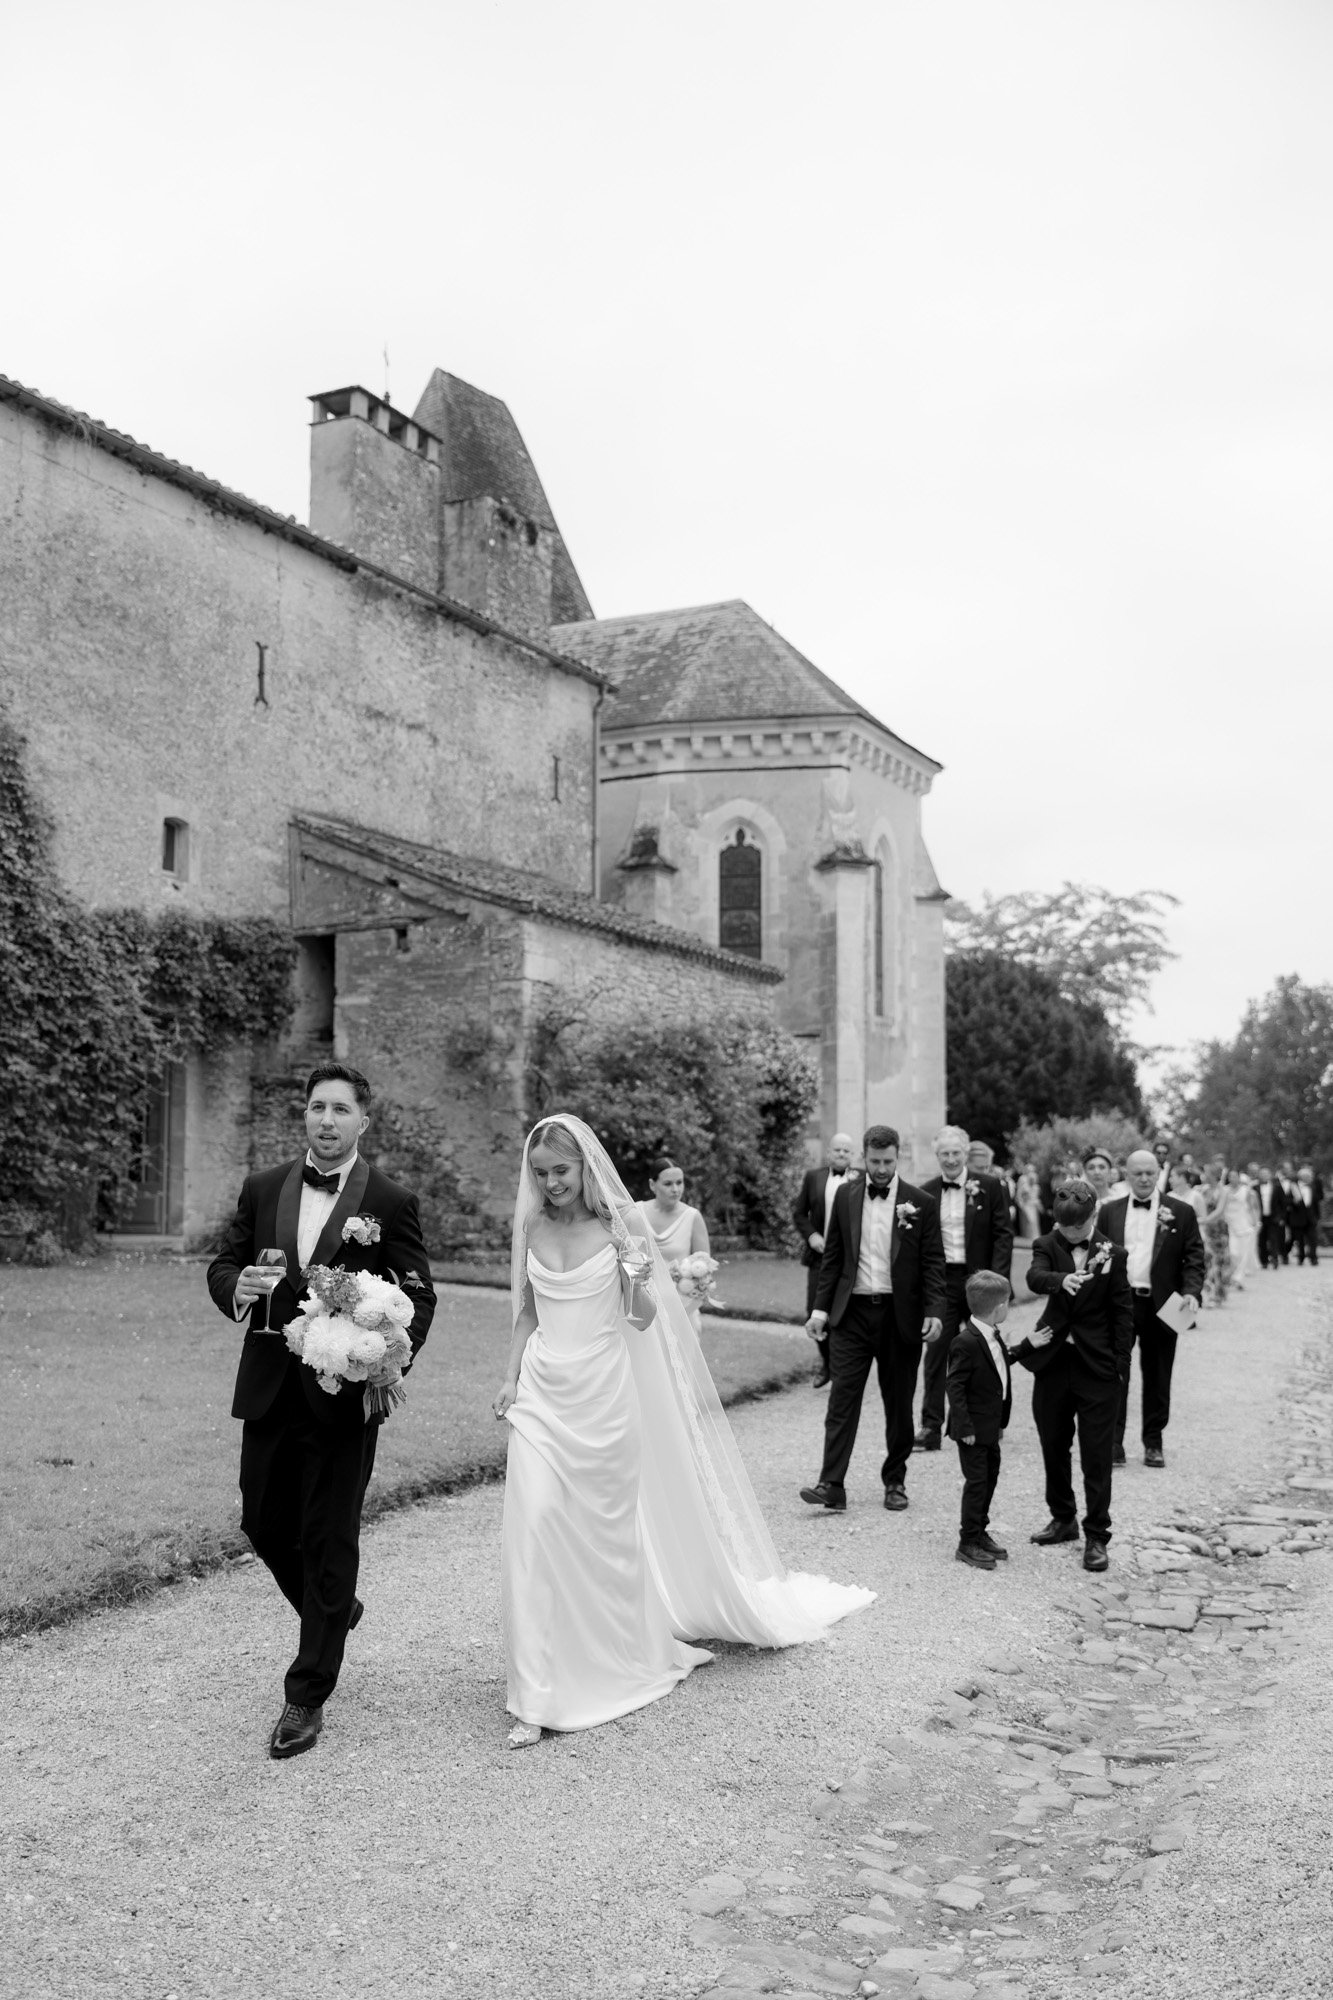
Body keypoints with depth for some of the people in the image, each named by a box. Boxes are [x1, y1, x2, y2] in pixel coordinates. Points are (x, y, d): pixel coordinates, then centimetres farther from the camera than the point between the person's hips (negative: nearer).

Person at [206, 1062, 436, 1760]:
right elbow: (222, 1264, 10)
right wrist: (236, 1287, -14)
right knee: (264, 1524, 16)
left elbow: (418, 1296, -4)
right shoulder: (263, 1189, 5)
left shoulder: (391, 1201, -5)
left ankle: (307, 1698, 15)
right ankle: (333, 1610, 45)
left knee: (329, 1542, 2)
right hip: (268, 1389, 4)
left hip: (344, 1394, -4)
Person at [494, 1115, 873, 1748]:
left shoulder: (617, 1228, -4)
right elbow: (527, 1315, 12)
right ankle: (536, 1698, -3)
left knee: (609, 1530, 9)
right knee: (533, 1531, -9)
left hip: (605, 1394, -2)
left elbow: (642, 1320, -3)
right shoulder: (531, 1230, 4)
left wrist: (635, 1275, -22)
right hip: (542, 1394, 2)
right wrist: (510, 1381, 2)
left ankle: (625, 1657, 34)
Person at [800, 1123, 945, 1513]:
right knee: (842, 1400, -4)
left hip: (900, 1315, -1)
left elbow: (933, 1263, -1)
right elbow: (832, 1257, 8)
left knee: (898, 1404, 9)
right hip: (852, 1311, 1)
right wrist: (820, 1308, 2)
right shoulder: (845, 1196, 5)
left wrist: (934, 1312, -12)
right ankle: (832, 1485, -6)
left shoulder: (921, 1203, -1)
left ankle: (895, 1481, 22)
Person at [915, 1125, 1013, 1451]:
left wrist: (997, 1278, -12)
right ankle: (931, 1427, 2)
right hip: (940, 1281, 1)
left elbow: (1003, 1234, -3)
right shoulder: (926, 1192, 5)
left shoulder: (988, 1187, -1)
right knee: (936, 1353, -1)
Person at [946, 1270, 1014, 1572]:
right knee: (977, 1481, -3)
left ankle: (980, 1532, 30)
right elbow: (955, 1386, -21)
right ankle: (968, 1544, 6)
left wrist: (1001, 1422, 16)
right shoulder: (966, 1342, -22)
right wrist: (965, 1427, -22)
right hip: (973, 1428, -9)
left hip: (990, 1427, 9)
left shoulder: (994, 1338, 7)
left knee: (990, 1478, 16)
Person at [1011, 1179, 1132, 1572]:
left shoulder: (1112, 1254, -1)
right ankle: (1063, 1518, 32)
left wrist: (1121, 1363, -6)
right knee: (1054, 1447, 14)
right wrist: (1060, 1279, -43)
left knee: (1096, 1455, -1)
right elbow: (1034, 1277, -22)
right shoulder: (1047, 1246, 0)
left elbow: (1123, 1312, 1)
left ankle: (1096, 1536, 7)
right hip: (1052, 1362, 2)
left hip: (1097, 1367, -2)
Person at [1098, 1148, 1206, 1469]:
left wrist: (1191, 1292, -12)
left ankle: (1153, 1442, 19)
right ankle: (1113, 1442, 3)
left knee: (1157, 1376, 8)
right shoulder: (1110, 1212, 8)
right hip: (1117, 1302, 0)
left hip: (1160, 1305, 0)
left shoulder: (1181, 1212, 4)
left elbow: (1194, 1257, 2)